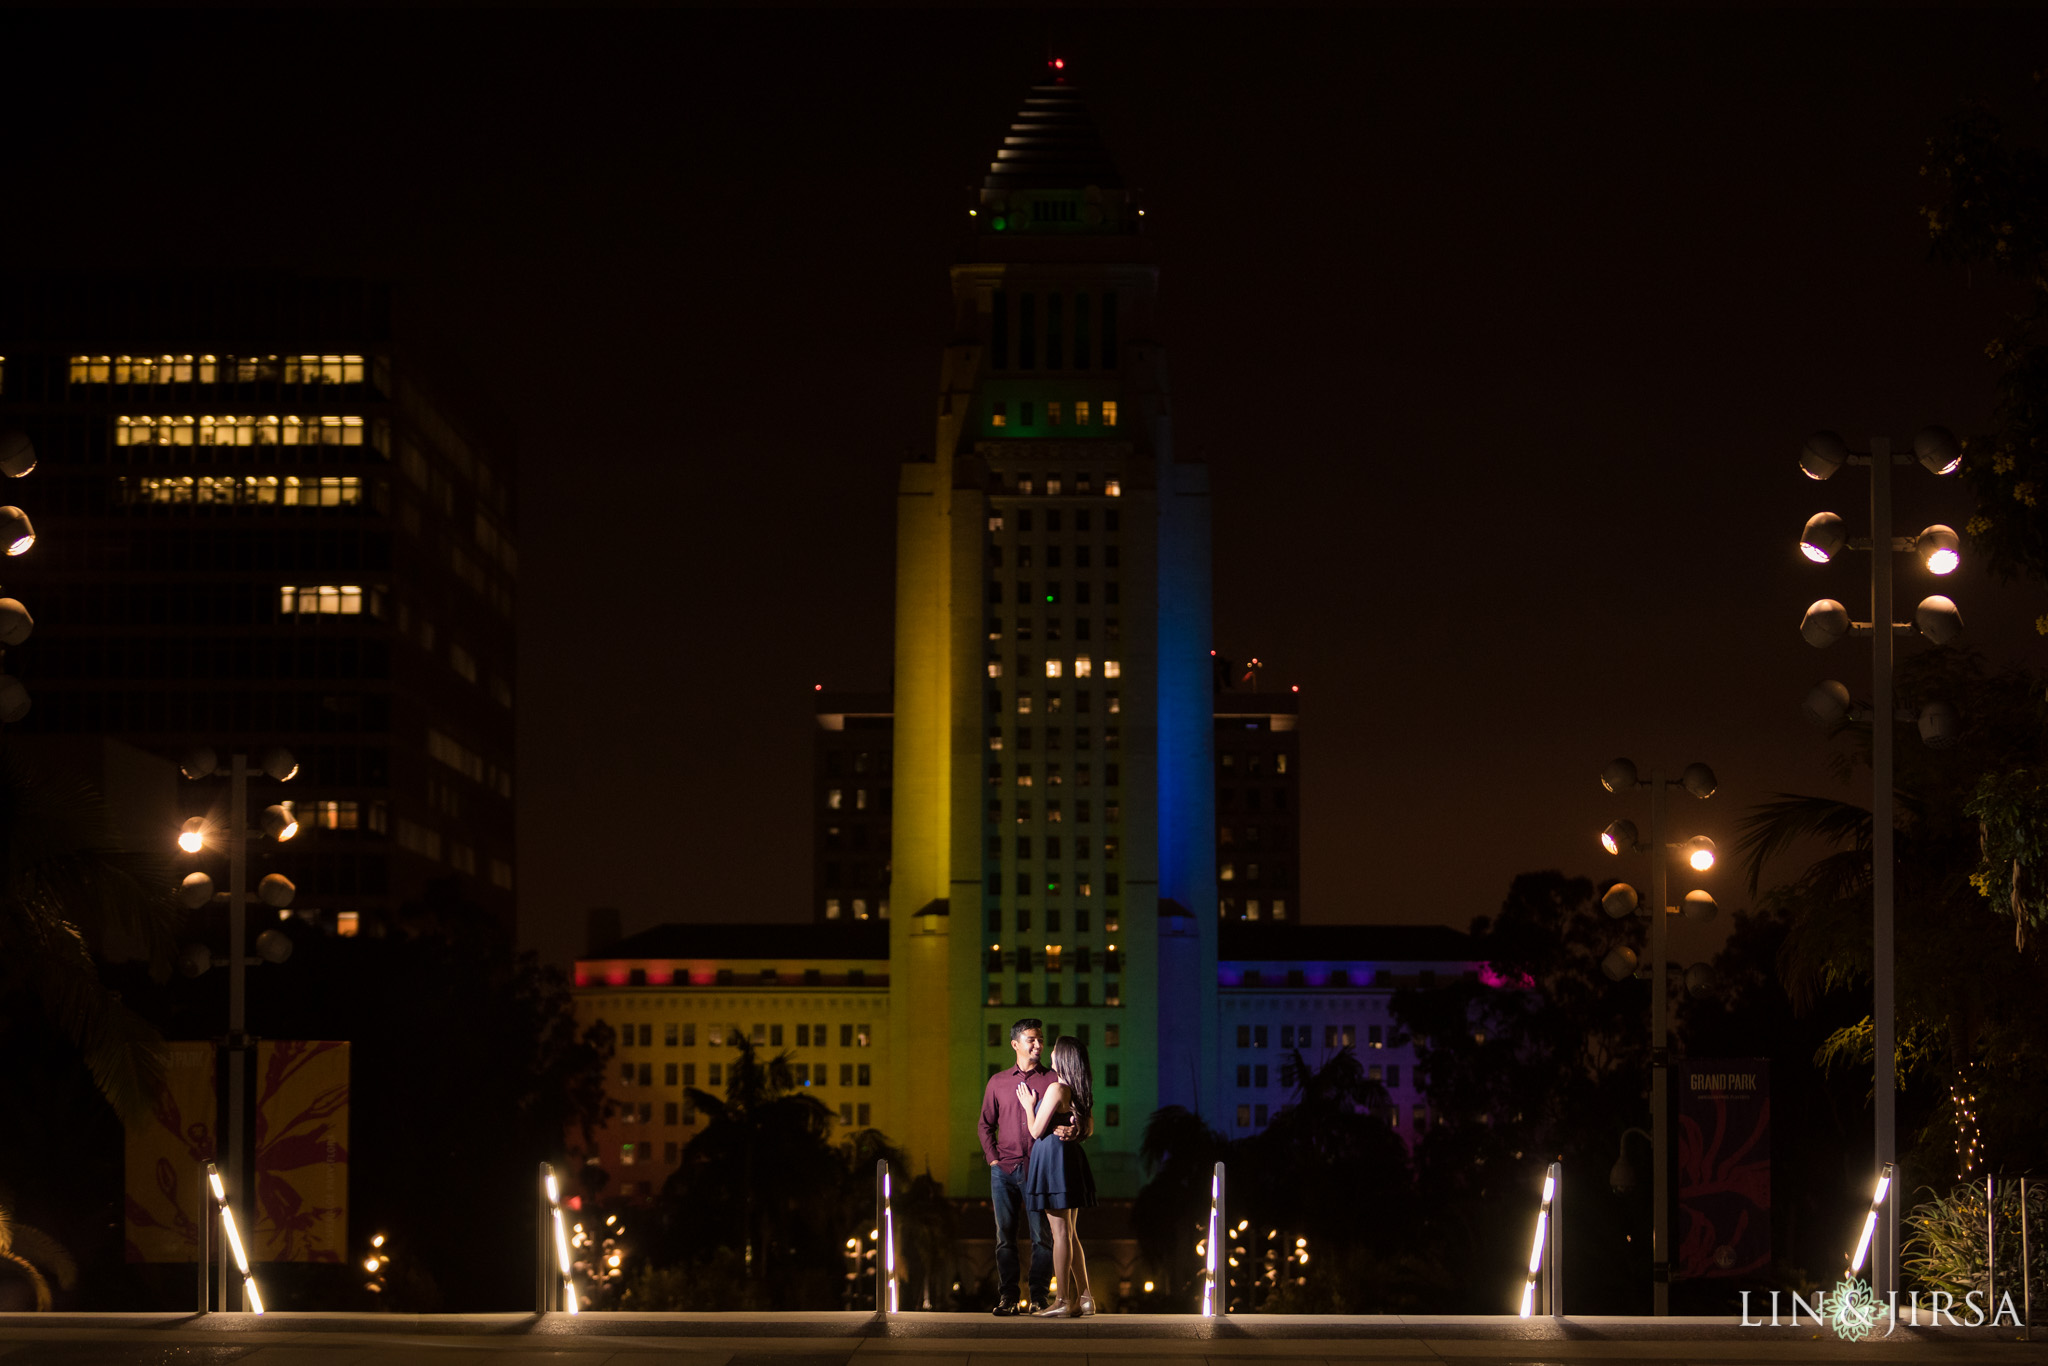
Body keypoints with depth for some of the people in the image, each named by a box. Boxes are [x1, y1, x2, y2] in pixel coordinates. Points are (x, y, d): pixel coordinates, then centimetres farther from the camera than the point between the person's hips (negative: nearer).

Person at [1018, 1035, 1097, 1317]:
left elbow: (1037, 1130, -11)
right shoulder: (1079, 1092, 11)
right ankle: (1083, 1298, 11)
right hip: (1071, 1157, 9)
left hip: (1052, 1157, -9)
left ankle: (1064, 1302, -6)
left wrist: (1029, 1106, 5)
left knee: (1061, 1232, -7)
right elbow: (1089, 1128, 21)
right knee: (1070, 1234, 13)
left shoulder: (1056, 1089, -15)